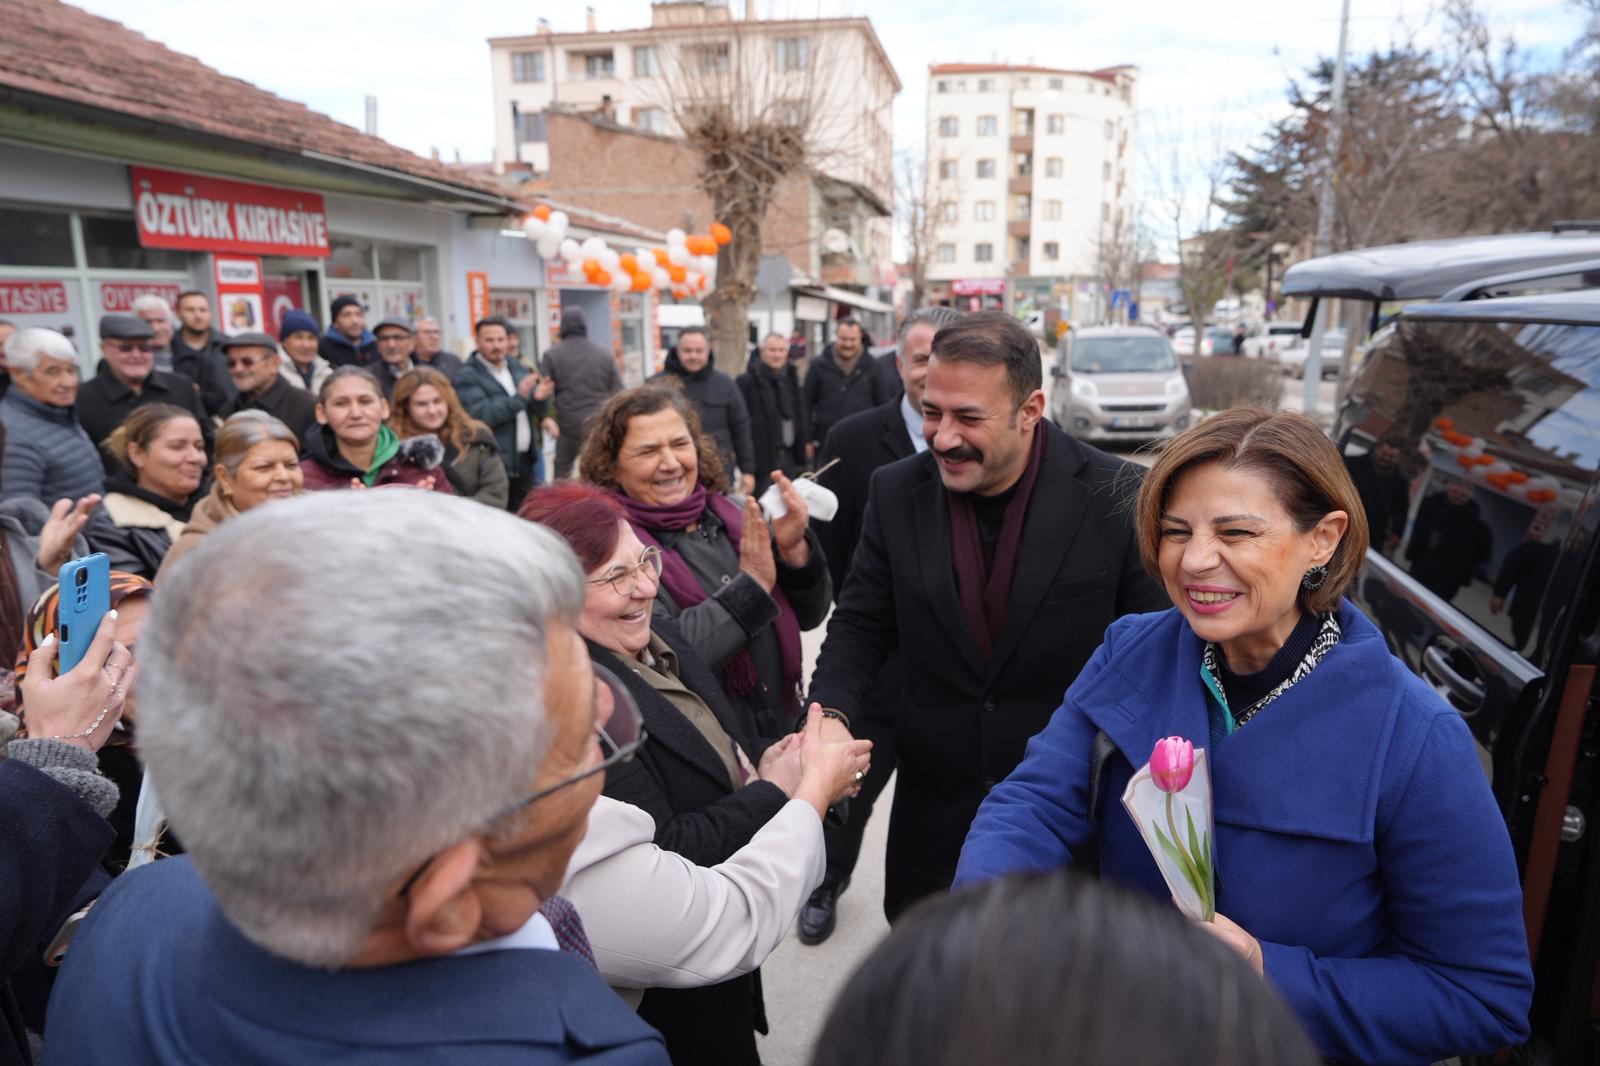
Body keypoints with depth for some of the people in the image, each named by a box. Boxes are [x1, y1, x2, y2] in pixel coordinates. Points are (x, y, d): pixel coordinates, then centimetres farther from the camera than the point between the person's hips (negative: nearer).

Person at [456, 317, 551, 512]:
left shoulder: (519, 368, 12)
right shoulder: (468, 376, -8)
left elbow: (538, 411, 11)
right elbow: (481, 416, -20)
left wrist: (539, 397, -13)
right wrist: (519, 396, -25)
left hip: (524, 460, 6)